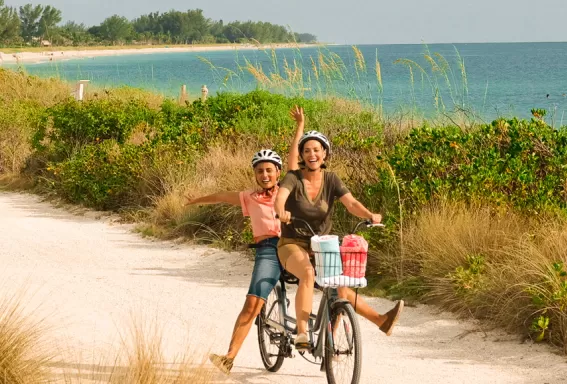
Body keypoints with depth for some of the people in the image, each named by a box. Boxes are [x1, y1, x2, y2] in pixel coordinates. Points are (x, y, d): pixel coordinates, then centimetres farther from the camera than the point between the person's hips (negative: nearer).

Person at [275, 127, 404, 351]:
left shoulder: (331, 180, -1)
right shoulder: (294, 178, -10)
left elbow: (351, 203, -14)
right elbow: (280, 197, -29)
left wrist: (370, 215, -35)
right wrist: (281, 212, -53)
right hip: (293, 245, -5)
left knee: (340, 287, -12)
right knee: (308, 274, -34)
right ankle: (301, 334, -40)